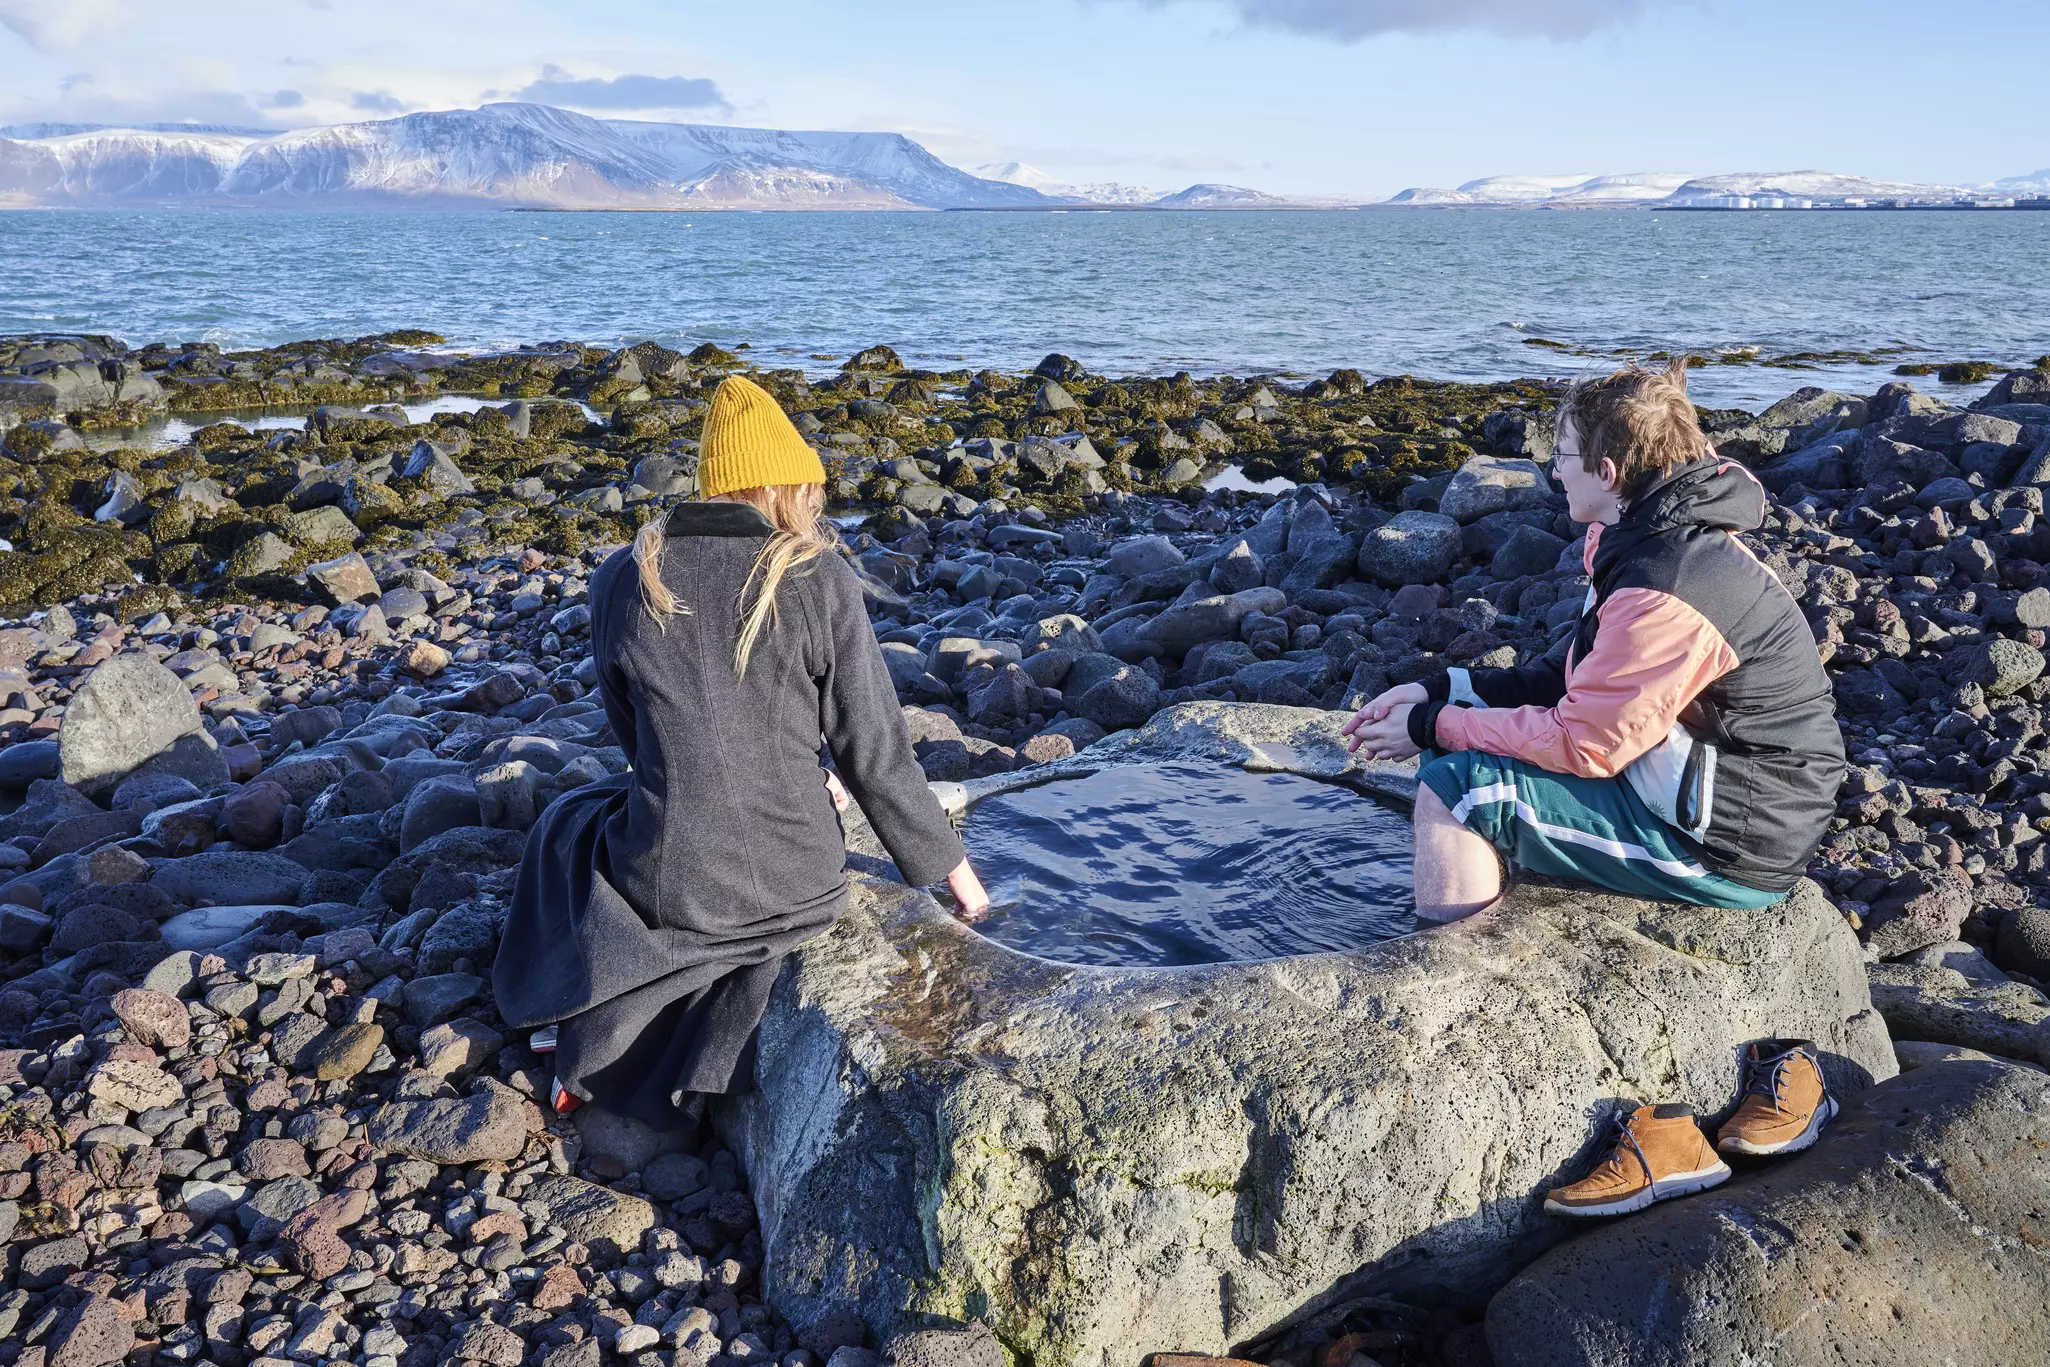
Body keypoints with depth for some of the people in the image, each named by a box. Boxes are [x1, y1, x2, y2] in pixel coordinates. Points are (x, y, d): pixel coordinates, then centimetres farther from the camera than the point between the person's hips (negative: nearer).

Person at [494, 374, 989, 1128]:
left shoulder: (620, 581, -5)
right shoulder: (819, 581, -12)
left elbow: (640, 740, 7)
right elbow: (875, 754, -8)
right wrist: (954, 868, 6)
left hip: (668, 886, 0)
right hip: (801, 887, 0)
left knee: (570, 830, 36)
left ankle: (592, 1057, 39)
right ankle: (661, 1071, 33)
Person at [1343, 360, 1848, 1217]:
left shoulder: (1664, 590, -23)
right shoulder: (1664, 542, 8)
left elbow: (1584, 743, -20)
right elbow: (1573, 680, 13)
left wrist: (1436, 726, -9)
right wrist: (1441, 690, 4)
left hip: (1727, 846, -10)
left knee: (1456, 789, -16)